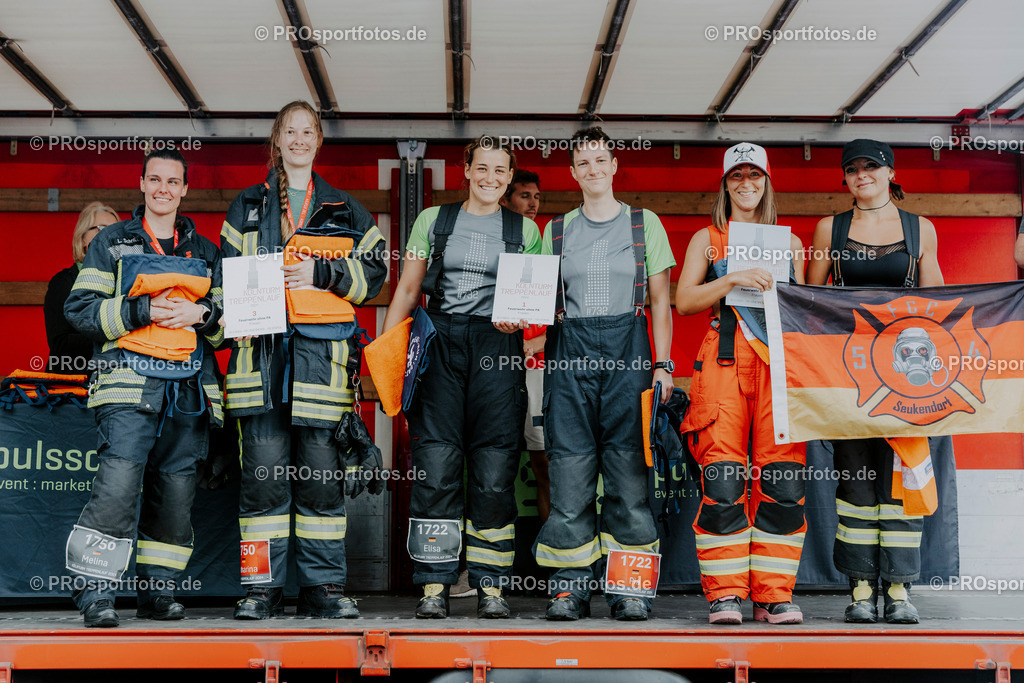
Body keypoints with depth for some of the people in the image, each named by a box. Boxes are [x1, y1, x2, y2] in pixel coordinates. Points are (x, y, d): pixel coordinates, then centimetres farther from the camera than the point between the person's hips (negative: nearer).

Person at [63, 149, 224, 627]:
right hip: (130, 382, -3)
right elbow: (79, 309, 2)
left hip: (189, 387, 4)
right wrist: (141, 310, -10)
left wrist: (203, 315, -2)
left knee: (177, 490, 3)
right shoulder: (111, 243, 10)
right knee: (119, 480, -18)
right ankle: (96, 592, -10)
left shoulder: (205, 252, 20)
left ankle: (157, 593, 14)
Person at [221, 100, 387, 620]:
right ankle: (263, 587, 3)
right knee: (263, 470, -4)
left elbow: (374, 271, 9)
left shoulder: (345, 210, 17)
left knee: (321, 471, -1)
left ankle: (323, 587, 6)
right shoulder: (247, 207, 18)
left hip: (322, 350, 0)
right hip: (262, 347, 0)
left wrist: (321, 273, -6)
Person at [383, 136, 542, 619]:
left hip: (497, 348, 0)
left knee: (494, 469, -4)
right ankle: (434, 585, -1)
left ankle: (491, 585, 4)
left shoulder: (525, 230, 15)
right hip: (438, 344, 0)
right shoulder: (432, 220, 15)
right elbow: (407, 290, 14)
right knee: (435, 465, -7)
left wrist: (520, 318, -8)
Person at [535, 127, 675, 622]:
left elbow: (660, 300, 8)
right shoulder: (556, 230, 16)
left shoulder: (644, 223, 11)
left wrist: (663, 364, -1)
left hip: (627, 349, -1)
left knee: (628, 466, -4)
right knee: (570, 467, -4)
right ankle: (571, 586, 2)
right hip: (569, 350, 1)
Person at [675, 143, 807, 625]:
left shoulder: (789, 241, 22)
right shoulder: (707, 239, 16)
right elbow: (684, 302, 3)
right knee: (722, 482, -9)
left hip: (780, 362, 2)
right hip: (724, 363, -2)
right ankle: (725, 594, -1)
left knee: (783, 481, -6)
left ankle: (774, 594, 1)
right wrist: (733, 279, -8)